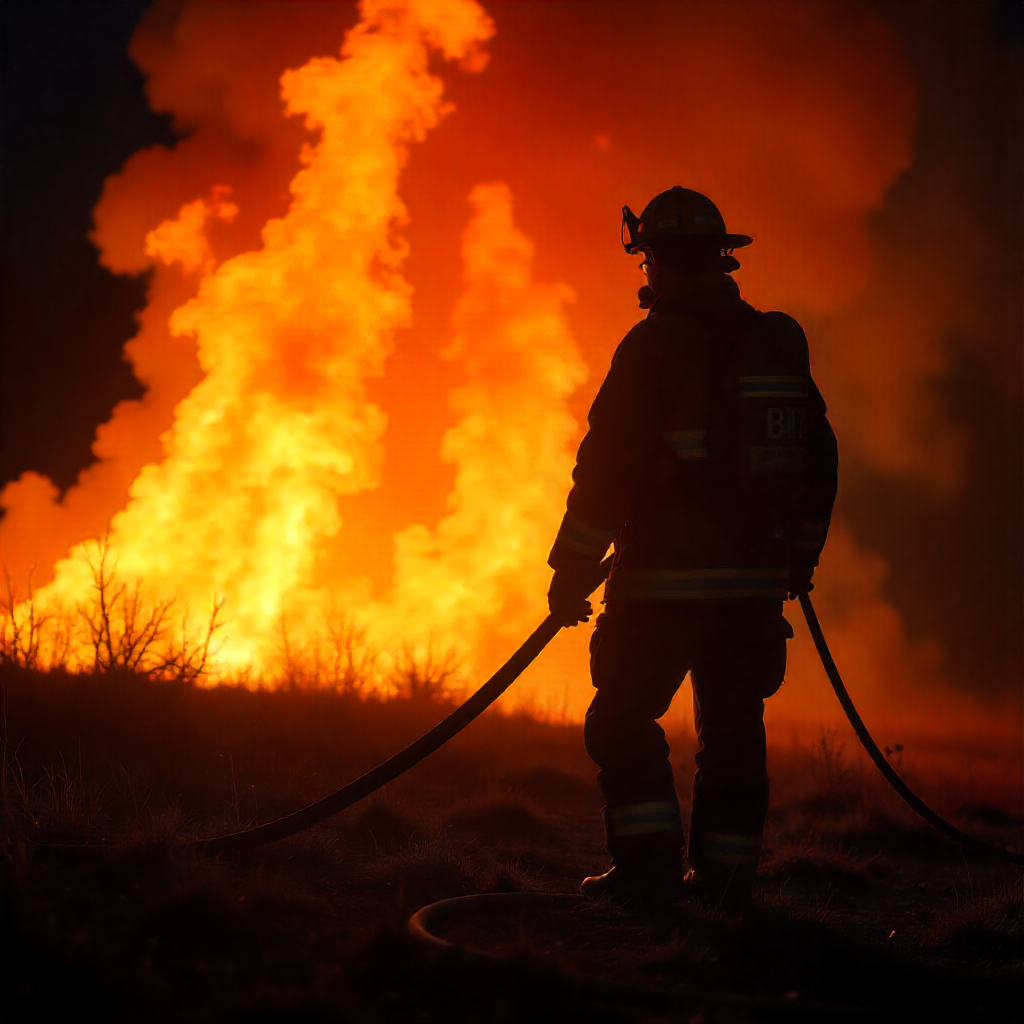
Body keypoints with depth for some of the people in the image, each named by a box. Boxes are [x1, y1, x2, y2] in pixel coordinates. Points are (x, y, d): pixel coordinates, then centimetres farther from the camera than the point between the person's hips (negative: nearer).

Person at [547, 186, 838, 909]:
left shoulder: (655, 345, -9)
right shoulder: (780, 344, 12)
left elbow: (609, 464, -12)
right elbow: (818, 462, 18)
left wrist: (573, 571, -6)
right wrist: (799, 560, 26)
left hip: (665, 579, -6)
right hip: (754, 580, 6)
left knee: (623, 720, 2)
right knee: (733, 726, 11)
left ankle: (650, 864, -6)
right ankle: (724, 875, 11)